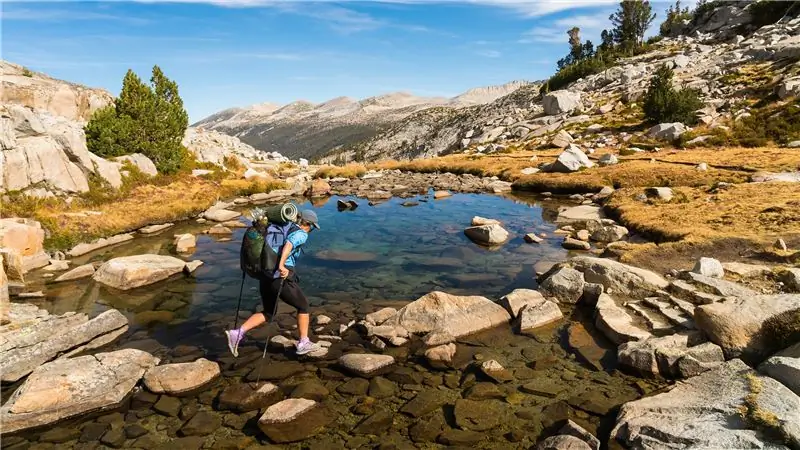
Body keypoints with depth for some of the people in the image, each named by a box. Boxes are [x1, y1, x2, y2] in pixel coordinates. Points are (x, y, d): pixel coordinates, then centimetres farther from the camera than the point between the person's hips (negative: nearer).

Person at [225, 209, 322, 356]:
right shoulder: (302, 234, -5)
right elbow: (289, 244, -26)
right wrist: (281, 265, -35)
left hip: (265, 276, 8)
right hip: (282, 278, -8)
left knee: (268, 313, 22)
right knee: (303, 306, 15)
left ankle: (237, 334, 6)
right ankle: (303, 343, 22)